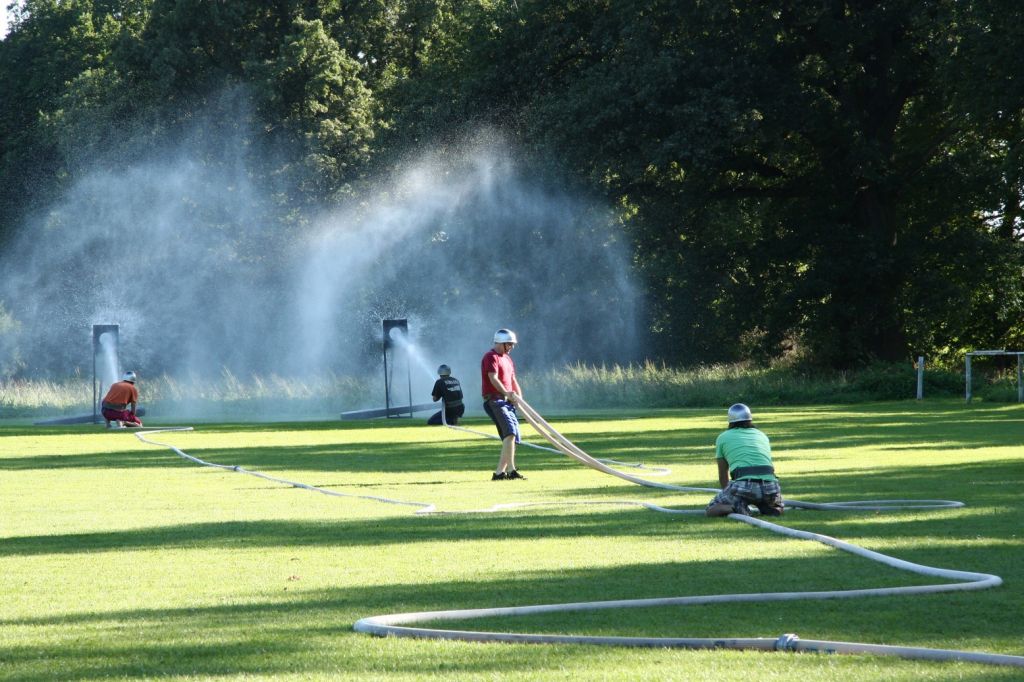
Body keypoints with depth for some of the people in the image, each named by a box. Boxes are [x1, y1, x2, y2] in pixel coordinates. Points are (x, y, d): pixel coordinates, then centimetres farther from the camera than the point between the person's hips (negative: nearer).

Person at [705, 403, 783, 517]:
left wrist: (729, 496, 44)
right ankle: (768, 510, -1)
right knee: (777, 509, 34)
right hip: (769, 486, 3)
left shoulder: (723, 438, 18)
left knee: (711, 510, 15)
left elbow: (723, 476, 27)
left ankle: (736, 508, -15)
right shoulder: (762, 436, 27)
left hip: (743, 486, -3)